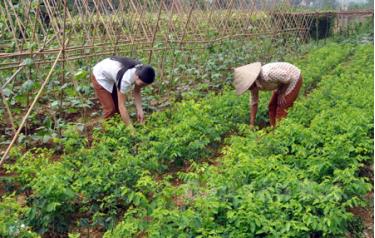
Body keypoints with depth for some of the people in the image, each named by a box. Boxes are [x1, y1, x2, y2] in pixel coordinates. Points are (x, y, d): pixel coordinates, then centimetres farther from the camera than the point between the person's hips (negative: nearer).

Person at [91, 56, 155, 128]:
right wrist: (131, 128, -40)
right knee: (110, 109, -11)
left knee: (117, 107, 6)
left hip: (112, 73, 7)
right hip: (100, 77, -7)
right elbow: (122, 106, -39)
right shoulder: (126, 79, -43)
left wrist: (140, 110, -20)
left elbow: (136, 92, -9)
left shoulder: (141, 70, -23)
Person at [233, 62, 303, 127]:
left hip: (293, 79, -8)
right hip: (283, 83, 8)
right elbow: (253, 103, 0)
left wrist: (281, 93, -13)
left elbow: (287, 77, -26)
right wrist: (252, 124, 2)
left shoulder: (267, 75, -37)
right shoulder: (254, 82, -10)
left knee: (281, 110, -7)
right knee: (272, 108, 9)